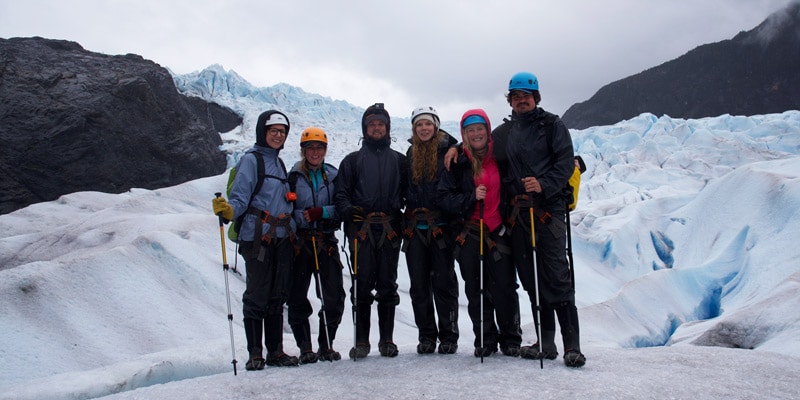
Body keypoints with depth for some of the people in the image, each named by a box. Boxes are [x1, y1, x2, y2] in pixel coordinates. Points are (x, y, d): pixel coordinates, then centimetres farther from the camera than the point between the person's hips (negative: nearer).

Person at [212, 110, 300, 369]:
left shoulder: (279, 163, 19)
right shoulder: (251, 160, -3)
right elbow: (240, 199, -11)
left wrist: (294, 235, 24)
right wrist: (228, 211, -31)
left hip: (282, 239, 7)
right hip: (258, 238, -7)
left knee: (278, 296, 9)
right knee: (257, 296, -3)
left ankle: (276, 351, 16)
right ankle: (255, 355, 5)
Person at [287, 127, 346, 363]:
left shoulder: (333, 175, 11)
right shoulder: (294, 176, 4)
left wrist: (322, 212, -11)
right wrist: (302, 217, -18)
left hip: (326, 241, 2)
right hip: (299, 241, -1)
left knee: (334, 297, -2)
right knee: (297, 297, 1)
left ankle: (326, 345, 15)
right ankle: (305, 348, 13)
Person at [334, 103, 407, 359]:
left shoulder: (399, 160, 18)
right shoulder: (353, 160, 16)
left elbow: (408, 191, 13)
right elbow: (341, 192, 8)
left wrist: (404, 217, -4)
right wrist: (348, 211, -11)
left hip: (389, 229, 1)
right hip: (361, 229, 0)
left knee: (388, 285, 2)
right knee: (362, 285, -4)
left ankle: (387, 339, 10)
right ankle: (361, 341, 3)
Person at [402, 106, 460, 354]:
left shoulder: (447, 150, -1)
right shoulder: (410, 155, 12)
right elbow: (402, 189, 15)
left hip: (441, 226, -4)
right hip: (415, 228, 4)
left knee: (444, 282, -1)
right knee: (419, 285, 7)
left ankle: (449, 335, 10)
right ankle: (426, 336, 17)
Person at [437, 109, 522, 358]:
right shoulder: (457, 164, 5)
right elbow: (444, 199, 0)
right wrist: (472, 197, -13)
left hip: (499, 231, -1)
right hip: (469, 234, 1)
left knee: (504, 288, -3)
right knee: (475, 290, 4)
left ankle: (511, 339, 12)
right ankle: (485, 340, 16)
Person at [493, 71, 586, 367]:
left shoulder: (552, 126, 6)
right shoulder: (503, 133, 19)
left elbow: (566, 162, -4)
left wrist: (544, 184, -20)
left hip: (547, 209, -5)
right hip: (517, 214, 5)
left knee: (557, 278, -11)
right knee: (531, 280, 6)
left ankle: (572, 346, -8)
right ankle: (546, 343, 14)